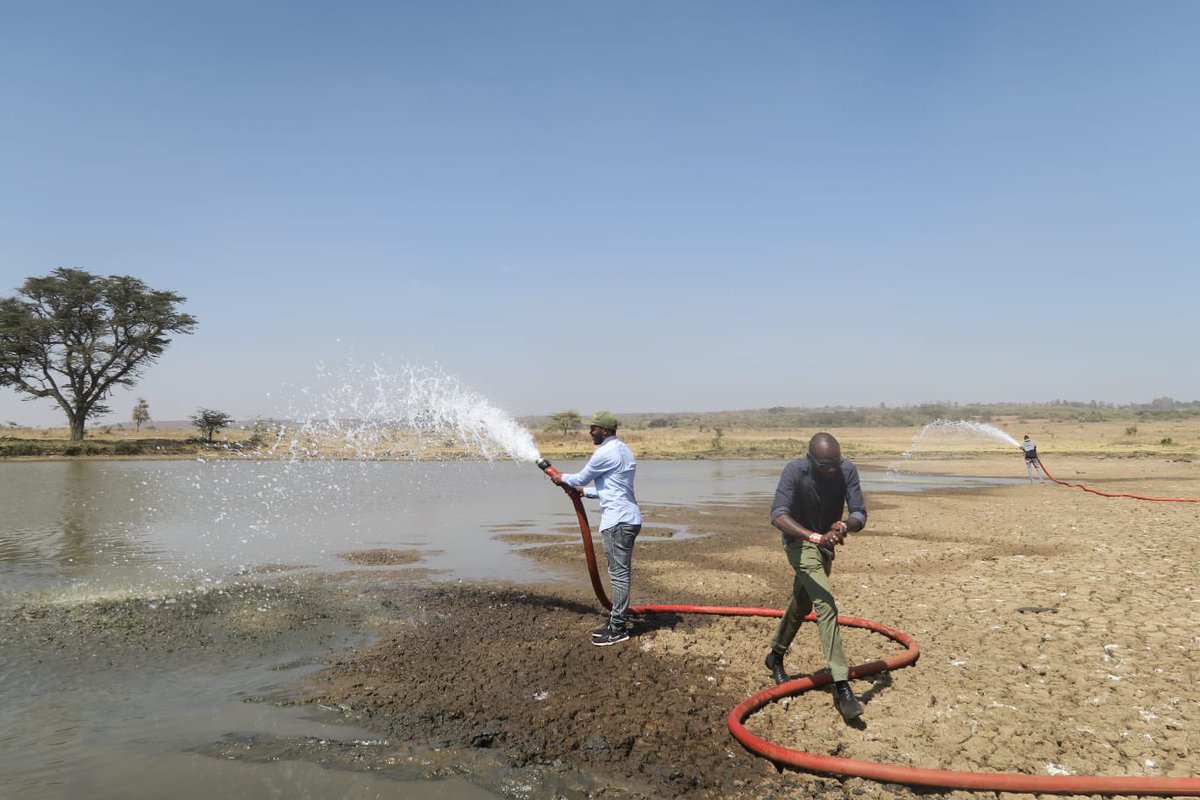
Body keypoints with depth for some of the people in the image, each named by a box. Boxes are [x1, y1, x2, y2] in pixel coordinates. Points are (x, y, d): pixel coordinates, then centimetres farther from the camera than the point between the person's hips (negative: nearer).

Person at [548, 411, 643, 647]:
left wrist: (562, 479, 19)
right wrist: (585, 492, 25)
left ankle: (618, 628, -2)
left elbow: (582, 478, 0)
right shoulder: (623, 451, 18)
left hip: (617, 521, -10)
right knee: (620, 572, 15)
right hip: (627, 518, 10)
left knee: (618, 573, -6)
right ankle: (617, 620, 22)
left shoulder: (605, 453, -13)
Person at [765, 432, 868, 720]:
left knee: (802, 604, 23)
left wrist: (845, 525, -43)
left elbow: (860, 515, -20)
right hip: (800, 543, -6)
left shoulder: (847, 470, -20)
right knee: (826, 605, -22)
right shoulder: (795, 471, -30)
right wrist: (814, 536, -56)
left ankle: (776, 656, 46)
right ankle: (841, 686, -22)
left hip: (825, 545, 6)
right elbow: (778, 515, -42)